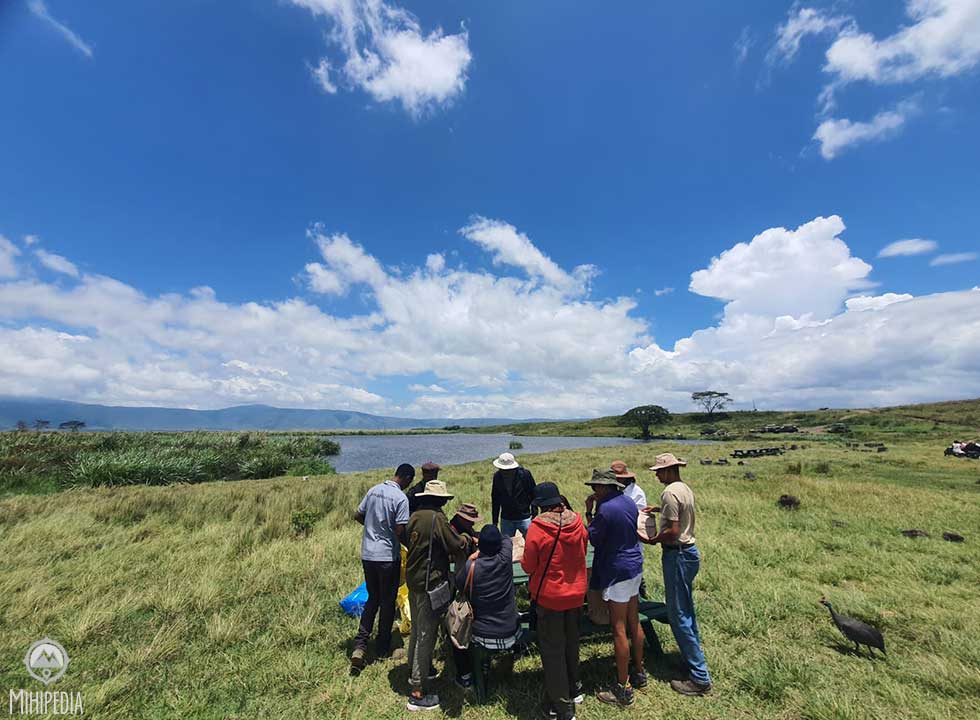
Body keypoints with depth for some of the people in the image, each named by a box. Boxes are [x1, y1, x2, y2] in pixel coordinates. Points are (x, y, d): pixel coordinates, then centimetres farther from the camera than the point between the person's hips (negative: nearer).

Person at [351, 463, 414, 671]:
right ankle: (382, 648, 27)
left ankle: (360, 646, 15)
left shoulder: (374, 490, 2)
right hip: (388, 556, -6)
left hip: (367, 554, 6)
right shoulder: (401, 497, -19)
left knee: (372, 599, 22)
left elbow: (358, 516, 9)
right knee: (388, 602, 13)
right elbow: (400, 531, -19)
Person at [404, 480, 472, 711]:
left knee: (416, 629, 25)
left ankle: (414, 670, 43)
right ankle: (416, 693, 11)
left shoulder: (414, 516, 3)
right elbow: (457, 545, -19)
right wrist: (466, 538, 4)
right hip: (430, 583, -9)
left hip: (412, 579, 9)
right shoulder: (437, 518, -22)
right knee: (426, 635, 3)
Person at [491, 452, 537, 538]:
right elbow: (495, 500, 7)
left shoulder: (525, 474, -14)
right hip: (506, 520, 3)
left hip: (524, 518, -3)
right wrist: (495, 521, 9)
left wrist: (534, 516, -7)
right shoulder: (497, 476, -4)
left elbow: (534, 496, -5)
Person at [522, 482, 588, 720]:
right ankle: (574, 689, 46)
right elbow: (582, 553, 5)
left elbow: (528, 566, -16)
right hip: (576, 594, 5)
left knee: (553, 651, 14)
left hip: (549, 597, -5)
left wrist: (524, 559, 5)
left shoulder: (537, 528, -25)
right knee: (571, 642, 27)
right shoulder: (577, 522, -12)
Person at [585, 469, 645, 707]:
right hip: (634, 566, 9)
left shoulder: (605, 509, -25)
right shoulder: (629, 502, 1)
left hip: (617, 572, -9)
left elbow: (592, 539, -14)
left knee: (619, 630, 4)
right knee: (634, 623, 21)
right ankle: (639, 673, 37)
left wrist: (589, 513, -9)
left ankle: (623, 689, 15)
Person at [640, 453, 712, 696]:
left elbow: (673, 531, -25)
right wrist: (660, 509, 16)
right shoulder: (686, 489, 8)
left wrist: (653, 540, -12)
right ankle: (694, 656, 36)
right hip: (690, 551, 10)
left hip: (677, 555, -10)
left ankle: (700, 678, 9)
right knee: (687, 610, 22)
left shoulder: (670, 492, -22)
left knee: (678, 615, 1)